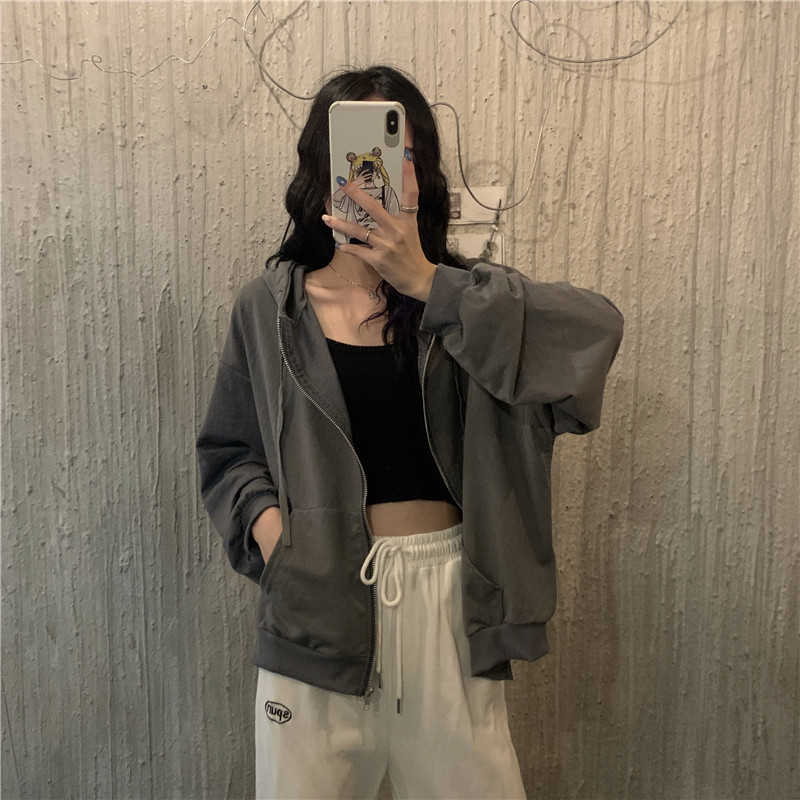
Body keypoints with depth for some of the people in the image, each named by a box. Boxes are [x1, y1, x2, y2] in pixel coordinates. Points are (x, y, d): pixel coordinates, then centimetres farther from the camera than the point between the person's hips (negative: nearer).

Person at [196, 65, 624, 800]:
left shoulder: (458, 298, -1)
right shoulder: (268, 310, 1)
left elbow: (598, 328, -18)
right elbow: (227, 450, 10)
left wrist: (426, 282, -21)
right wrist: (261, 515, -11)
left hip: (444, 593, 0)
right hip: (318, 597, 0)